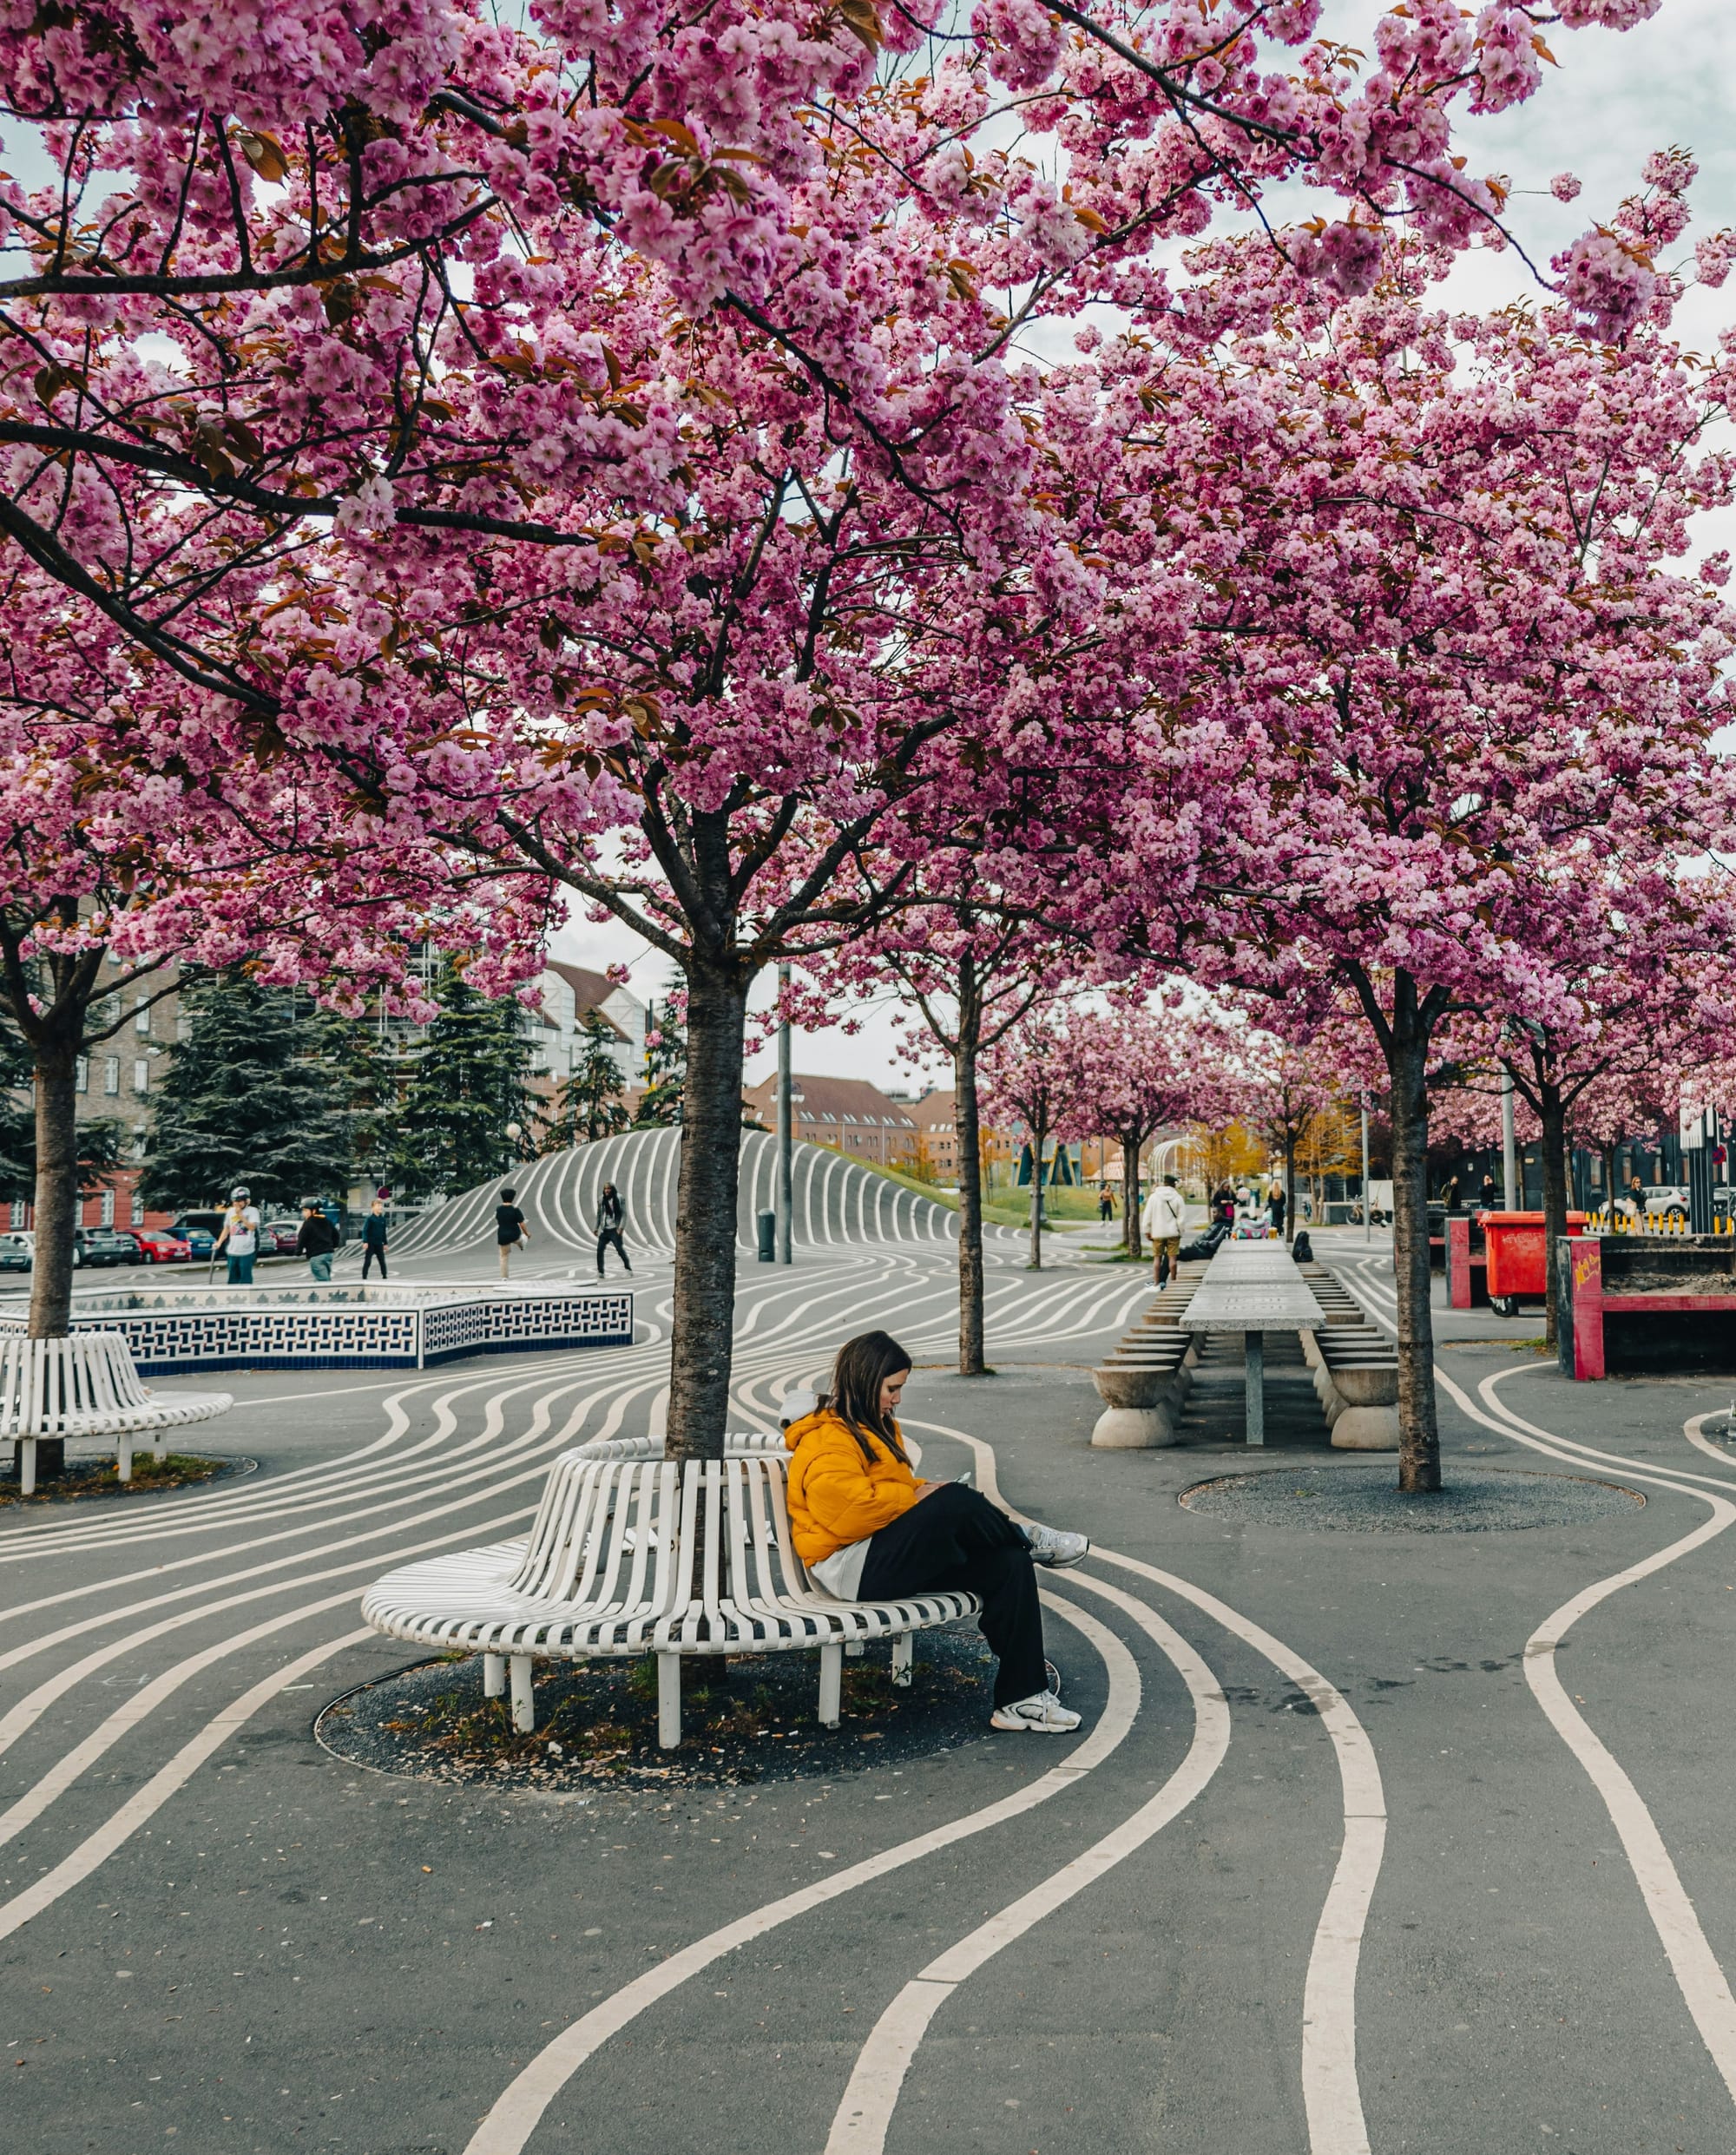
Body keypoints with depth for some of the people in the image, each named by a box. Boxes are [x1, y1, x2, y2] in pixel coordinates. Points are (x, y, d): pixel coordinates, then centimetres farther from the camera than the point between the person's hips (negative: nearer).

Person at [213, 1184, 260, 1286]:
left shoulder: (252, 1211, -2)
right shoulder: (230, 1211, 13)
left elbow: (252, 1227, -14)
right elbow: (226, 1229, 18)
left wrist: (240, 1215, -17)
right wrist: (219, 1243, 8)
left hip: (246, 1252, -5)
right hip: (232, 1251, 5)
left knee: (245, 1280, -3)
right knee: (233, 1280, 10)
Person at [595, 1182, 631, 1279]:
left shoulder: (619, 1198, -4)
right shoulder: (601, 1200, 6)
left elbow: (624, 1213, -6)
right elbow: (599, 1215, 15)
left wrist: (621, 1227, -15)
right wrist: (596, 1228, 12)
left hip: (614, 1229, -4)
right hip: (604, 1230, 4)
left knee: (620, 1249, -5)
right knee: (599, 1250, -2)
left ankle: (628, 1269, 5)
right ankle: (600, 1272, 6)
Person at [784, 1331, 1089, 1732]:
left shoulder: (877, 1428, 21)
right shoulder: (827, 1442, -12)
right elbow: (845, 1507, -27)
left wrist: (925, 1491, 4)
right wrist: (915, 1496, -18)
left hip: (895, 1560, 10)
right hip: (853, 1568, -10)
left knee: (1009, 1563, -11)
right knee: (956, 1500, -31)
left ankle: (1021, 1698, -10)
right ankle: (1027, 1540, 0)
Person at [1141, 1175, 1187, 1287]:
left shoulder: (1154, 1197, -3)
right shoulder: (1177, 1197, -4)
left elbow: (1147, 1216, -2)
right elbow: (1182, 1217, -4)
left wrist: (1147, 1231, 5)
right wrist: (1180, 1231, 6)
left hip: (1157, 1233, 0)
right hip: (1173, 1233, 0)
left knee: (1157, 1258, 6)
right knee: (1172, 1258, 4)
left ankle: (1157, 1283, 5)